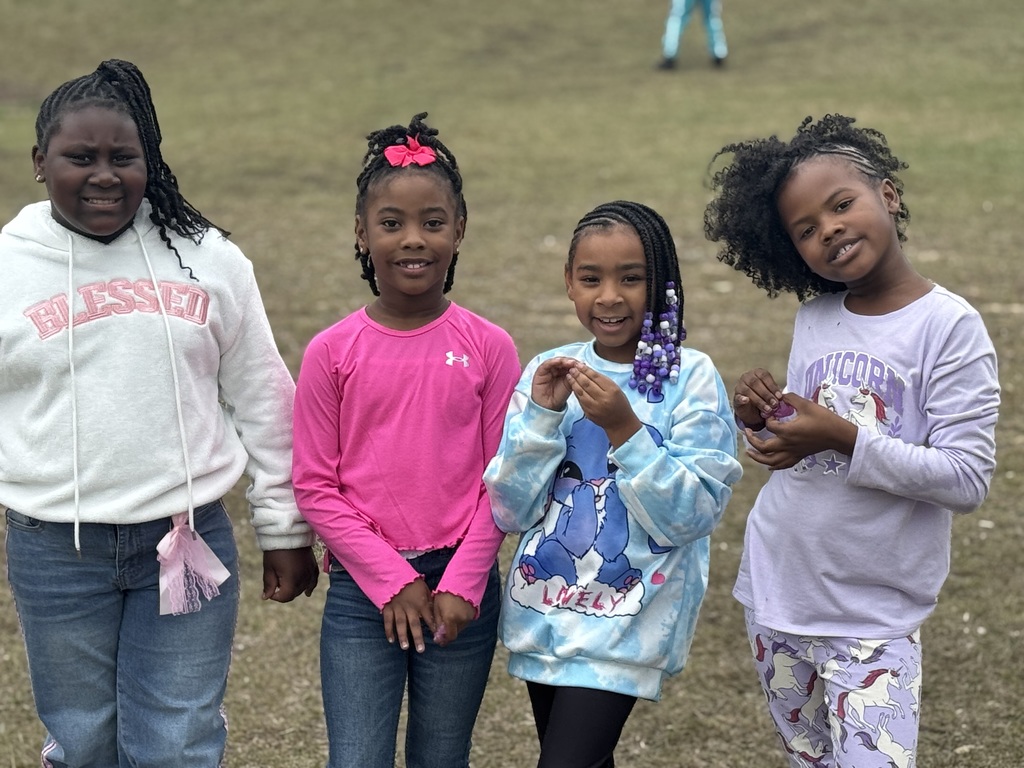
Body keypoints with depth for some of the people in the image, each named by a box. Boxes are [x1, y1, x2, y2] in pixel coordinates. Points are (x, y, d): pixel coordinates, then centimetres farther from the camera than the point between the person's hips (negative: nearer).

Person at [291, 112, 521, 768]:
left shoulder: (489, 348, -3)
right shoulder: (332, 353, -4)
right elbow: (316, 486, -3)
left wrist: (460, 585, -8)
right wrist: (393, 580, -8)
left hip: (463, 590, 1)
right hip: (363, 591, -1)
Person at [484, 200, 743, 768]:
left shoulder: (691, 377, -8)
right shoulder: (547, 372, 2)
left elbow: (692, 515, -14)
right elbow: (510, 512, -1)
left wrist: (623, 428, -23)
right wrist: (541, 416, -14)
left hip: (627, 623, -4)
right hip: (542, 612, 5)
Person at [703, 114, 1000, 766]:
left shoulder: (950, 326, -13)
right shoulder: (813, 319, 5)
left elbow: (969, 481, -19)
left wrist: (844, 438, -26)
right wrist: (760, 417, -8)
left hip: (873, 620, -6)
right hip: (776, 597, 6)